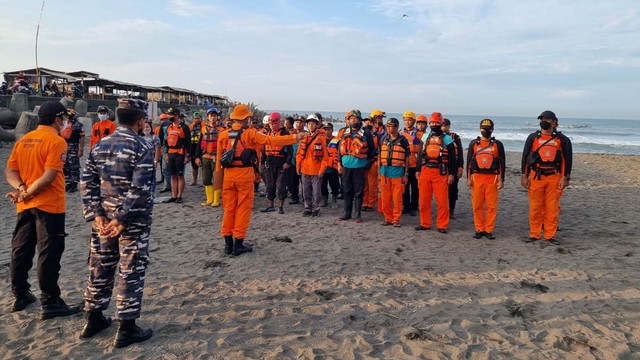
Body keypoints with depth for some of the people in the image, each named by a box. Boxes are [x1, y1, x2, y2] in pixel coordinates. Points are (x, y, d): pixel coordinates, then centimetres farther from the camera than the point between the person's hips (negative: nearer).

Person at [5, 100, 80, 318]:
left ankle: (20, 296, 27)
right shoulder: (56, 141, -13)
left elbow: (10, 171, 5)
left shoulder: (23, 140, 10)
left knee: (21, 250, 15)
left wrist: (21, 188, -8)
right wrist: (27, 194, -10)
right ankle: (50, 303, 4)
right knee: (49, 254, -2)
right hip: (49, 205, -7)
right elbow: (48, 177, -20)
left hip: (26, 206, 8)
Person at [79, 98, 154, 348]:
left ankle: (93, 319, 31)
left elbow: (87, 183, 4)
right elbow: (140, 189, -21)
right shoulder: (143, 147, -12)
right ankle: (126, 329, 10)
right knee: (130, 273, 2)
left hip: (104, 219, 7)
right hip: (134, 221, -6)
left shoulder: (100, 146, 8)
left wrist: (96, 215, -1)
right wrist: (122, 220, -16)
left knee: (100, 269, 17)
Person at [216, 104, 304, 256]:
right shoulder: (250, 133, -8)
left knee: (229, 208, 12)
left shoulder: (223, 135, 4)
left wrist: (219, 175, 15)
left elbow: (219, 158, 7)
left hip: (228, 175, 4)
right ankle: (238, 245, 7)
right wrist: (295, 137, -5)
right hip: (245, 175, -4)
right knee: (243, 209, 4)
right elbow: (272, 140, -10)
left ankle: (228, 243, 17)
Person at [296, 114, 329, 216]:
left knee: (316, 191, 3)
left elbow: (325, 155, -7)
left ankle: (316, 209, 15)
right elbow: (299, 154, 11)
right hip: (304, 170, 4)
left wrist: (322, 169, -11)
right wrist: (298, 167, 6)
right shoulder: (303, 138, 8)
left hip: (316, 170, -4)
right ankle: (307, 208, 23)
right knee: (306, 191, 11)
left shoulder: (321, 137, -5)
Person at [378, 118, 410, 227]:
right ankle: (388, 218, 17)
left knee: (397, 198, 0)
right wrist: (379, 171, 9)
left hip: (398, 172, -3)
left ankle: (396, 219, 11)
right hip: (385, 171, 3)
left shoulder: (403, 140, 1)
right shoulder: (383, 139, 10)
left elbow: (407, 158, 3)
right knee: (385, 197, 5)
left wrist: (406, 174, 0)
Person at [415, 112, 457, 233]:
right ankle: (425, 223, 18)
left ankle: (442, 225, 7)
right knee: (424, 200, 6)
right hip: (425, 171, 4)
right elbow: (420, 154, 17)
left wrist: (452, 174, -4)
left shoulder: (447, 139, 2)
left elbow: (452, 158, 2)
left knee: (442, 200, -2)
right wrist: (418, 170, 12)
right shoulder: (425, 137, 13)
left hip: (441, 173, -4)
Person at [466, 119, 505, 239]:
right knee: (477, 205, 3)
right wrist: (468, 178, 4)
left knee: (491, 206, 0)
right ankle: (479, 229, 13)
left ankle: (489, 230, 10)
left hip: (492, 178, -1)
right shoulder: (473, 143, 8)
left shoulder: (497, 144, 5)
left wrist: (501, 180, 0)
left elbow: (502, 163, 6)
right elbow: (469, 161, 9)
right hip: (477, 178, 1)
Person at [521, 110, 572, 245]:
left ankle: (550, 235, 12)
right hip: (536, 177, 0)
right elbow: (525, 157, 7)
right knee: (535, 207, 3)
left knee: (552, 208, 3)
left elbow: (567, 159, 5)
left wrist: (565, 178, -2)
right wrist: (524, 176, 2)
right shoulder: (533, 138, 6)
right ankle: (534, 234, 13)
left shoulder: (562, 139, 4)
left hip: (554, 177, 0)